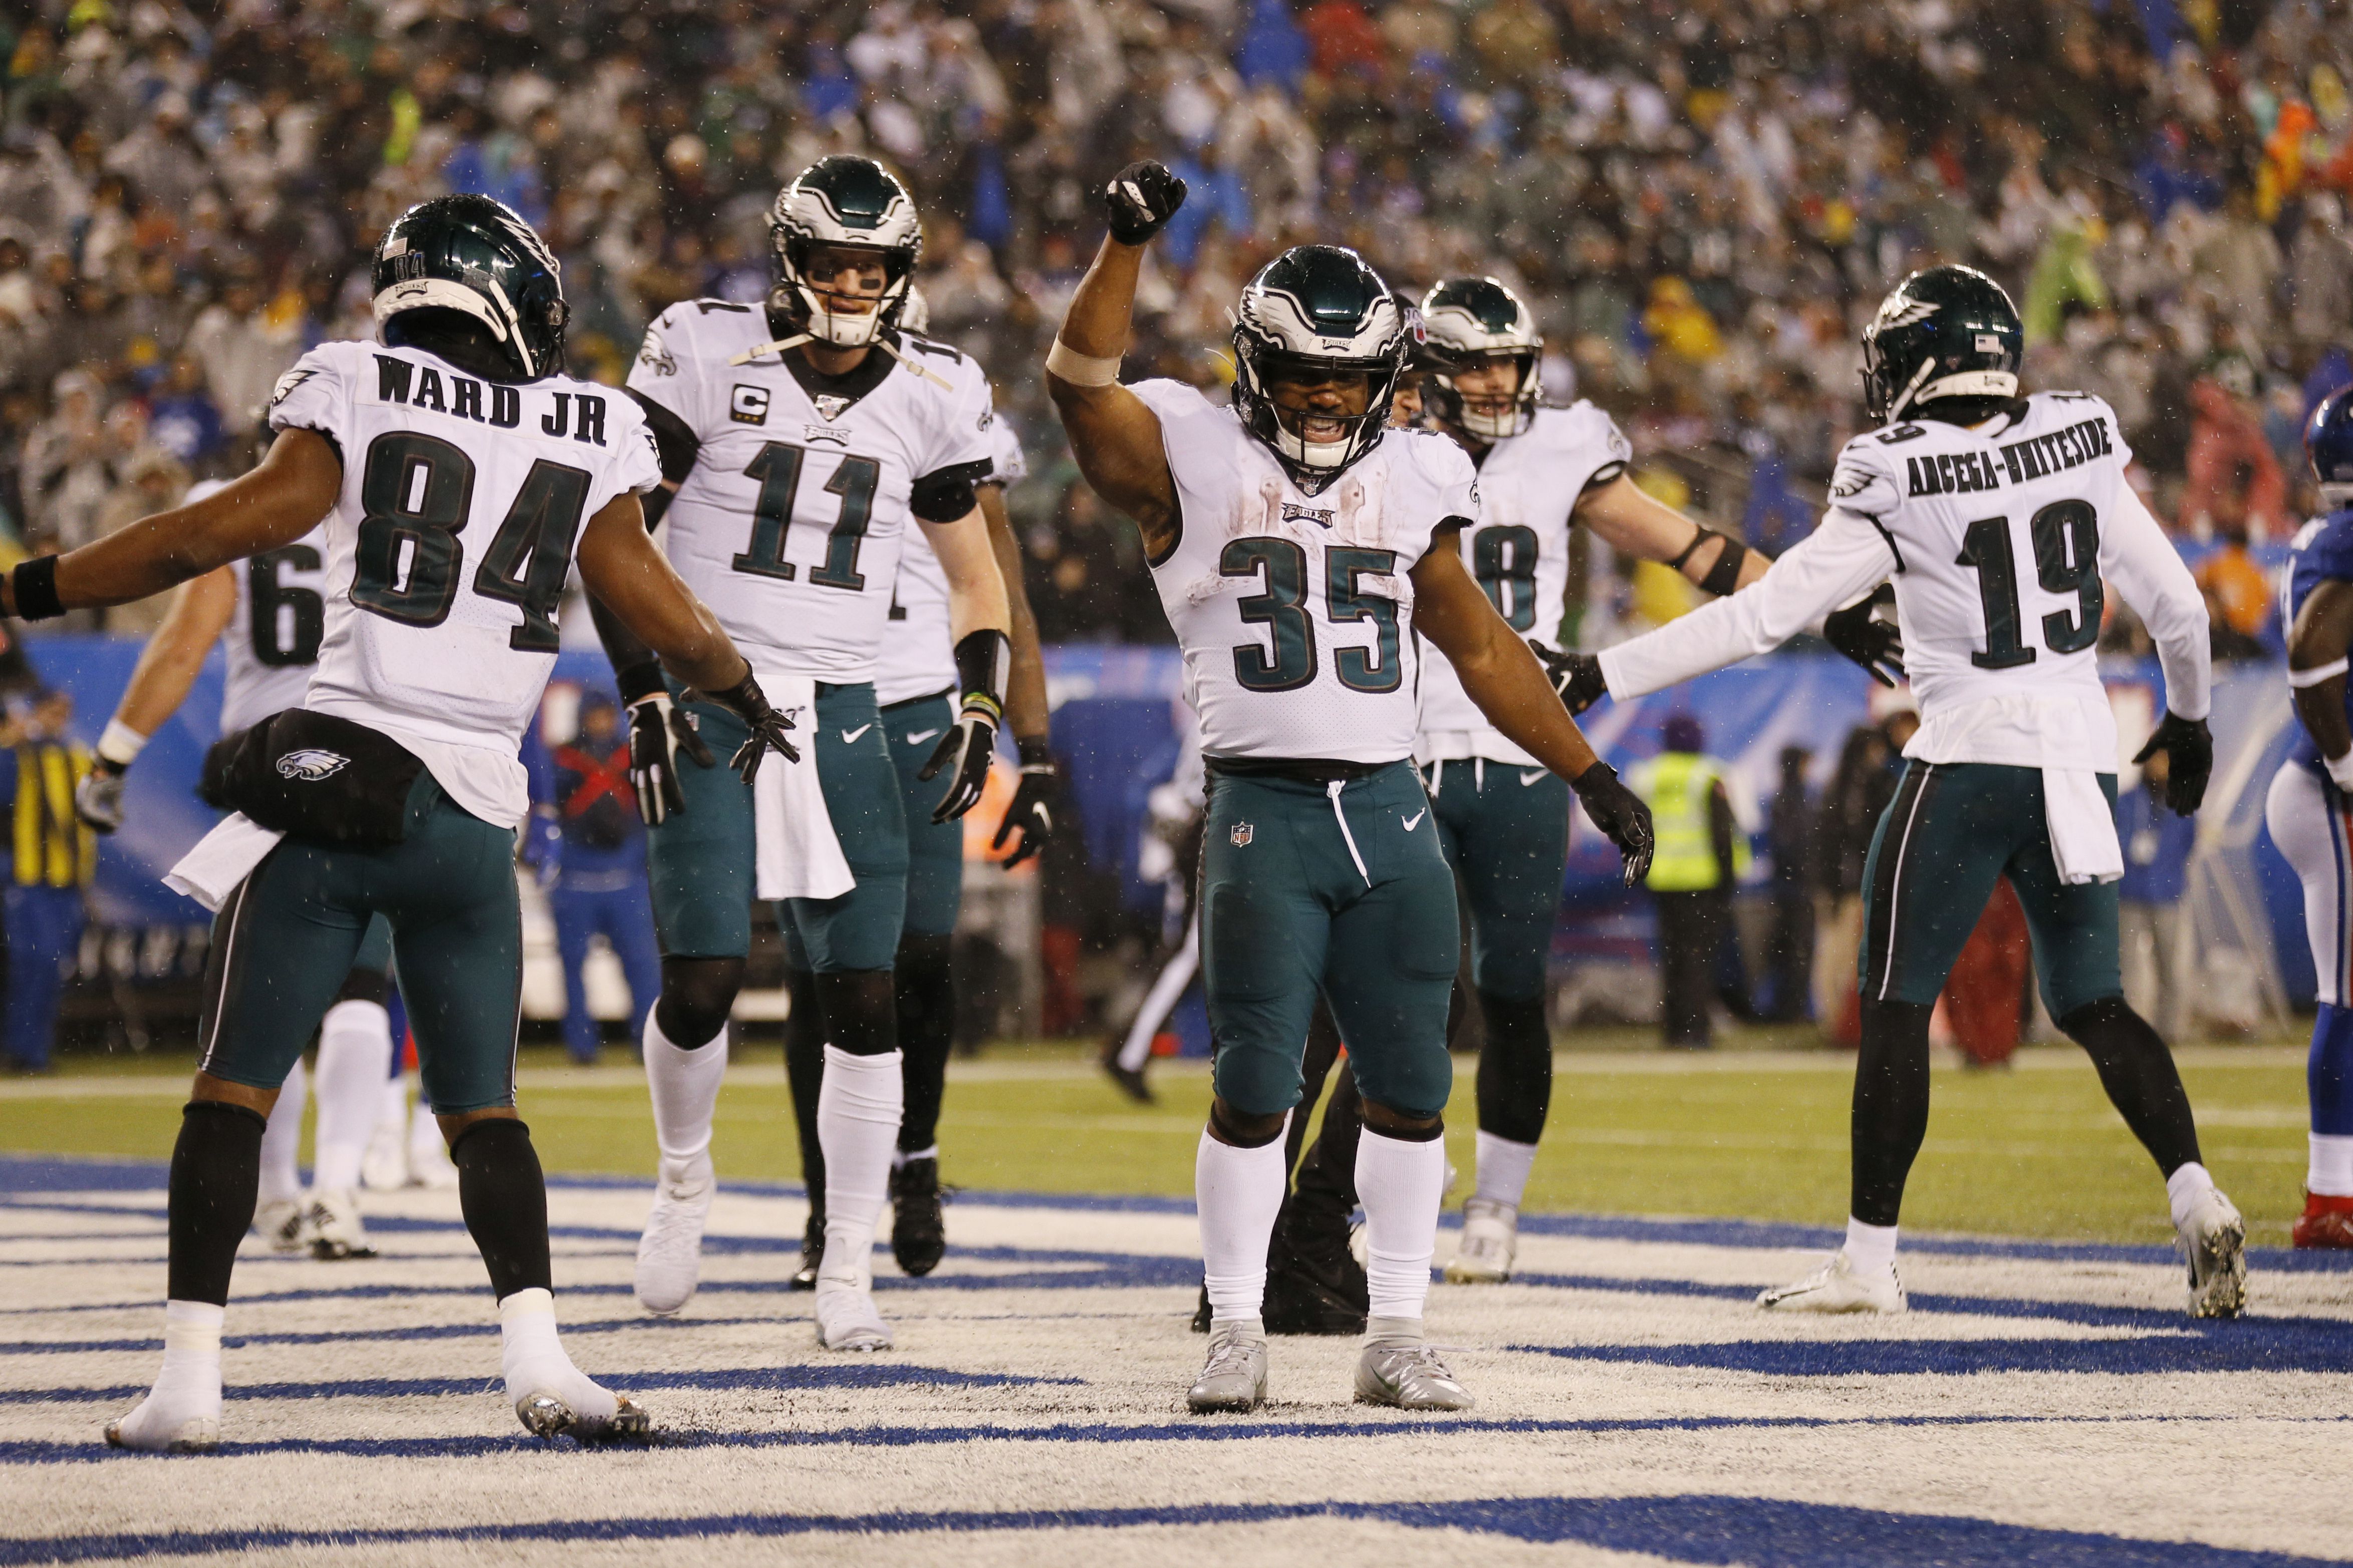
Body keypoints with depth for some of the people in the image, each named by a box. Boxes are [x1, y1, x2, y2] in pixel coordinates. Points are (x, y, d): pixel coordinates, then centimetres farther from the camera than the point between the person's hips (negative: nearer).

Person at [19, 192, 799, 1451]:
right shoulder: (589, 435, 8)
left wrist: (37, 591, -8)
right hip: (474, 812, 2)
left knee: (232, 1085, 3)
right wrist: (743, 690, 29)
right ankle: (537, 1358, -4)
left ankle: (188, 1379, -4)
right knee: (482, 1106, 13)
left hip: (331, 776, -2)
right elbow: (643, 595, 9)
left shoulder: (355, 392, 1)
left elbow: (262, 514, -11)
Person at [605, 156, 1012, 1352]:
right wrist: (644, 694, -9)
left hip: (840, 715, 3)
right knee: (702, 984, -11)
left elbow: (973, 577, 17)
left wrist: (979, 709, 3)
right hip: (709, 702, -3)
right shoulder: (711, 355, -4)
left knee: (866, 995, -5)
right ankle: (684, 1176, 20)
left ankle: (848, 1272, 5)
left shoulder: (931, 393, 6)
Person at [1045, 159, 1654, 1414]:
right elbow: (1078, 380, -15)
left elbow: (1482, 649, 20)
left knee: (1409, 1087, 4)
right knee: (1254, 1089, -2)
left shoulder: (1408, 481, 13)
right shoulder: (1192, 461, 2)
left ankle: (1395, 1337, 12)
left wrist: (1591, 775, 21)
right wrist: (1126, 244, -26)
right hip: (1263, 812, -4)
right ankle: (1236, 1336, 9)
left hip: (1391, 811, 4)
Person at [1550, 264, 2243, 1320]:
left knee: (1896, 1006, 4)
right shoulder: (2080, 451, 3)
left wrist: (1607, 674, -7)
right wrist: (2189, 717, 28)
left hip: (1969, 757, -5)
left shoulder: (1896, 494, -10)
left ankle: (1869, 1260, 5)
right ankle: (2197, 1200, -3)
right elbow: (2177, 606, 10)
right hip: (2081, 758, 5)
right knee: (2091, 1006, 14)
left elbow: (1757, 616, -12)